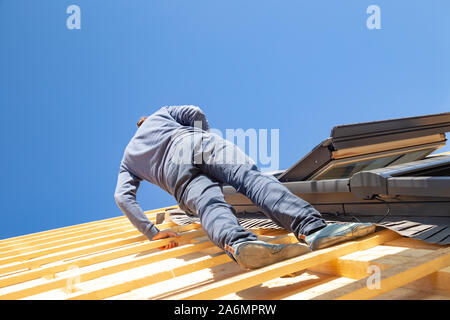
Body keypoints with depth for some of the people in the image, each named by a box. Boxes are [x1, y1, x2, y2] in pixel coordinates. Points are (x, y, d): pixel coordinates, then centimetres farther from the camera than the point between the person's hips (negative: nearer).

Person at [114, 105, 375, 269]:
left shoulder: (128, 159, 39)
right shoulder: (160, 115, 40)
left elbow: (123, 197, 21)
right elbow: (196, 113, 20)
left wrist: (153, 233, 16)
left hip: (178, 177, 1)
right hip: (197, 142, 0)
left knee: (212, 208, -26)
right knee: (252, 178, -21)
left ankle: (238, 243, -63)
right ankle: (312, 227, -47)